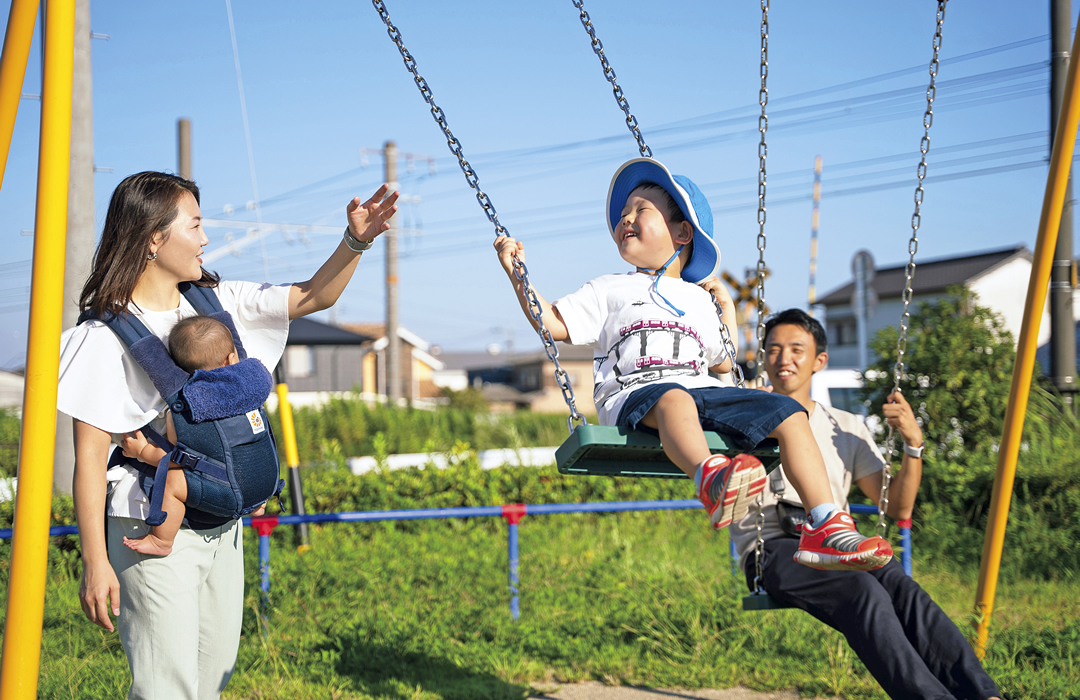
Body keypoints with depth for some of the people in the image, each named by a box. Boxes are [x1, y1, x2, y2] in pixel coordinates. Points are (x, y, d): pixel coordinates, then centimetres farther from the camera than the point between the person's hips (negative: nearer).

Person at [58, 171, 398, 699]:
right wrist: (95, 564, -16)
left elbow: (313, 297, 12)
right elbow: (89, 460, -14)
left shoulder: (217, 303, 6)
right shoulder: (107, 336, -14)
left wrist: (355, 241, -5)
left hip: (223, 526, 7)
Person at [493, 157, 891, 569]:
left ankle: (826, 527, -23)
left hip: (705, 393, 5)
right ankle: (711, 482, -74)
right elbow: (554, 324, 15)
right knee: (673, 399, -42)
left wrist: (727, 307, 36)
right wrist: (517, 273, 8)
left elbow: (723, 363, 38)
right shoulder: (609, 292, 24)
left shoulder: (697, 299, 33)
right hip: (635, 394, -4)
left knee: (790, 414, -15)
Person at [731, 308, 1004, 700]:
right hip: (772, 550, -3)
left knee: (899, 584, -31)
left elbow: (898, 509, 17)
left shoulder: (847, 428, 22)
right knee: (863, 589, -34)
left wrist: (913, 444, 3)